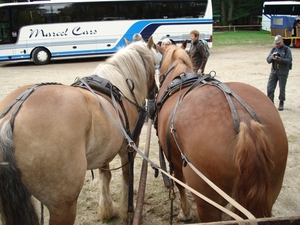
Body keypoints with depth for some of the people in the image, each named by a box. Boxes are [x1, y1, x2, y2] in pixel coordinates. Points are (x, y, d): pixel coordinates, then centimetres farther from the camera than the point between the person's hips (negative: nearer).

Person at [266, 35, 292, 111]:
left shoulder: (287, 49, -1)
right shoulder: (273, 49, 10)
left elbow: (289, 60, -12)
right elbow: (268, 60, 5)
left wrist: (281, 59, -28)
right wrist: (271, 57, -18)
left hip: (283, 72, -4)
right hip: (274, 71, 4)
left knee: (282, 88, 1)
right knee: (270, 88, -2)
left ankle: (281, 104, 14)